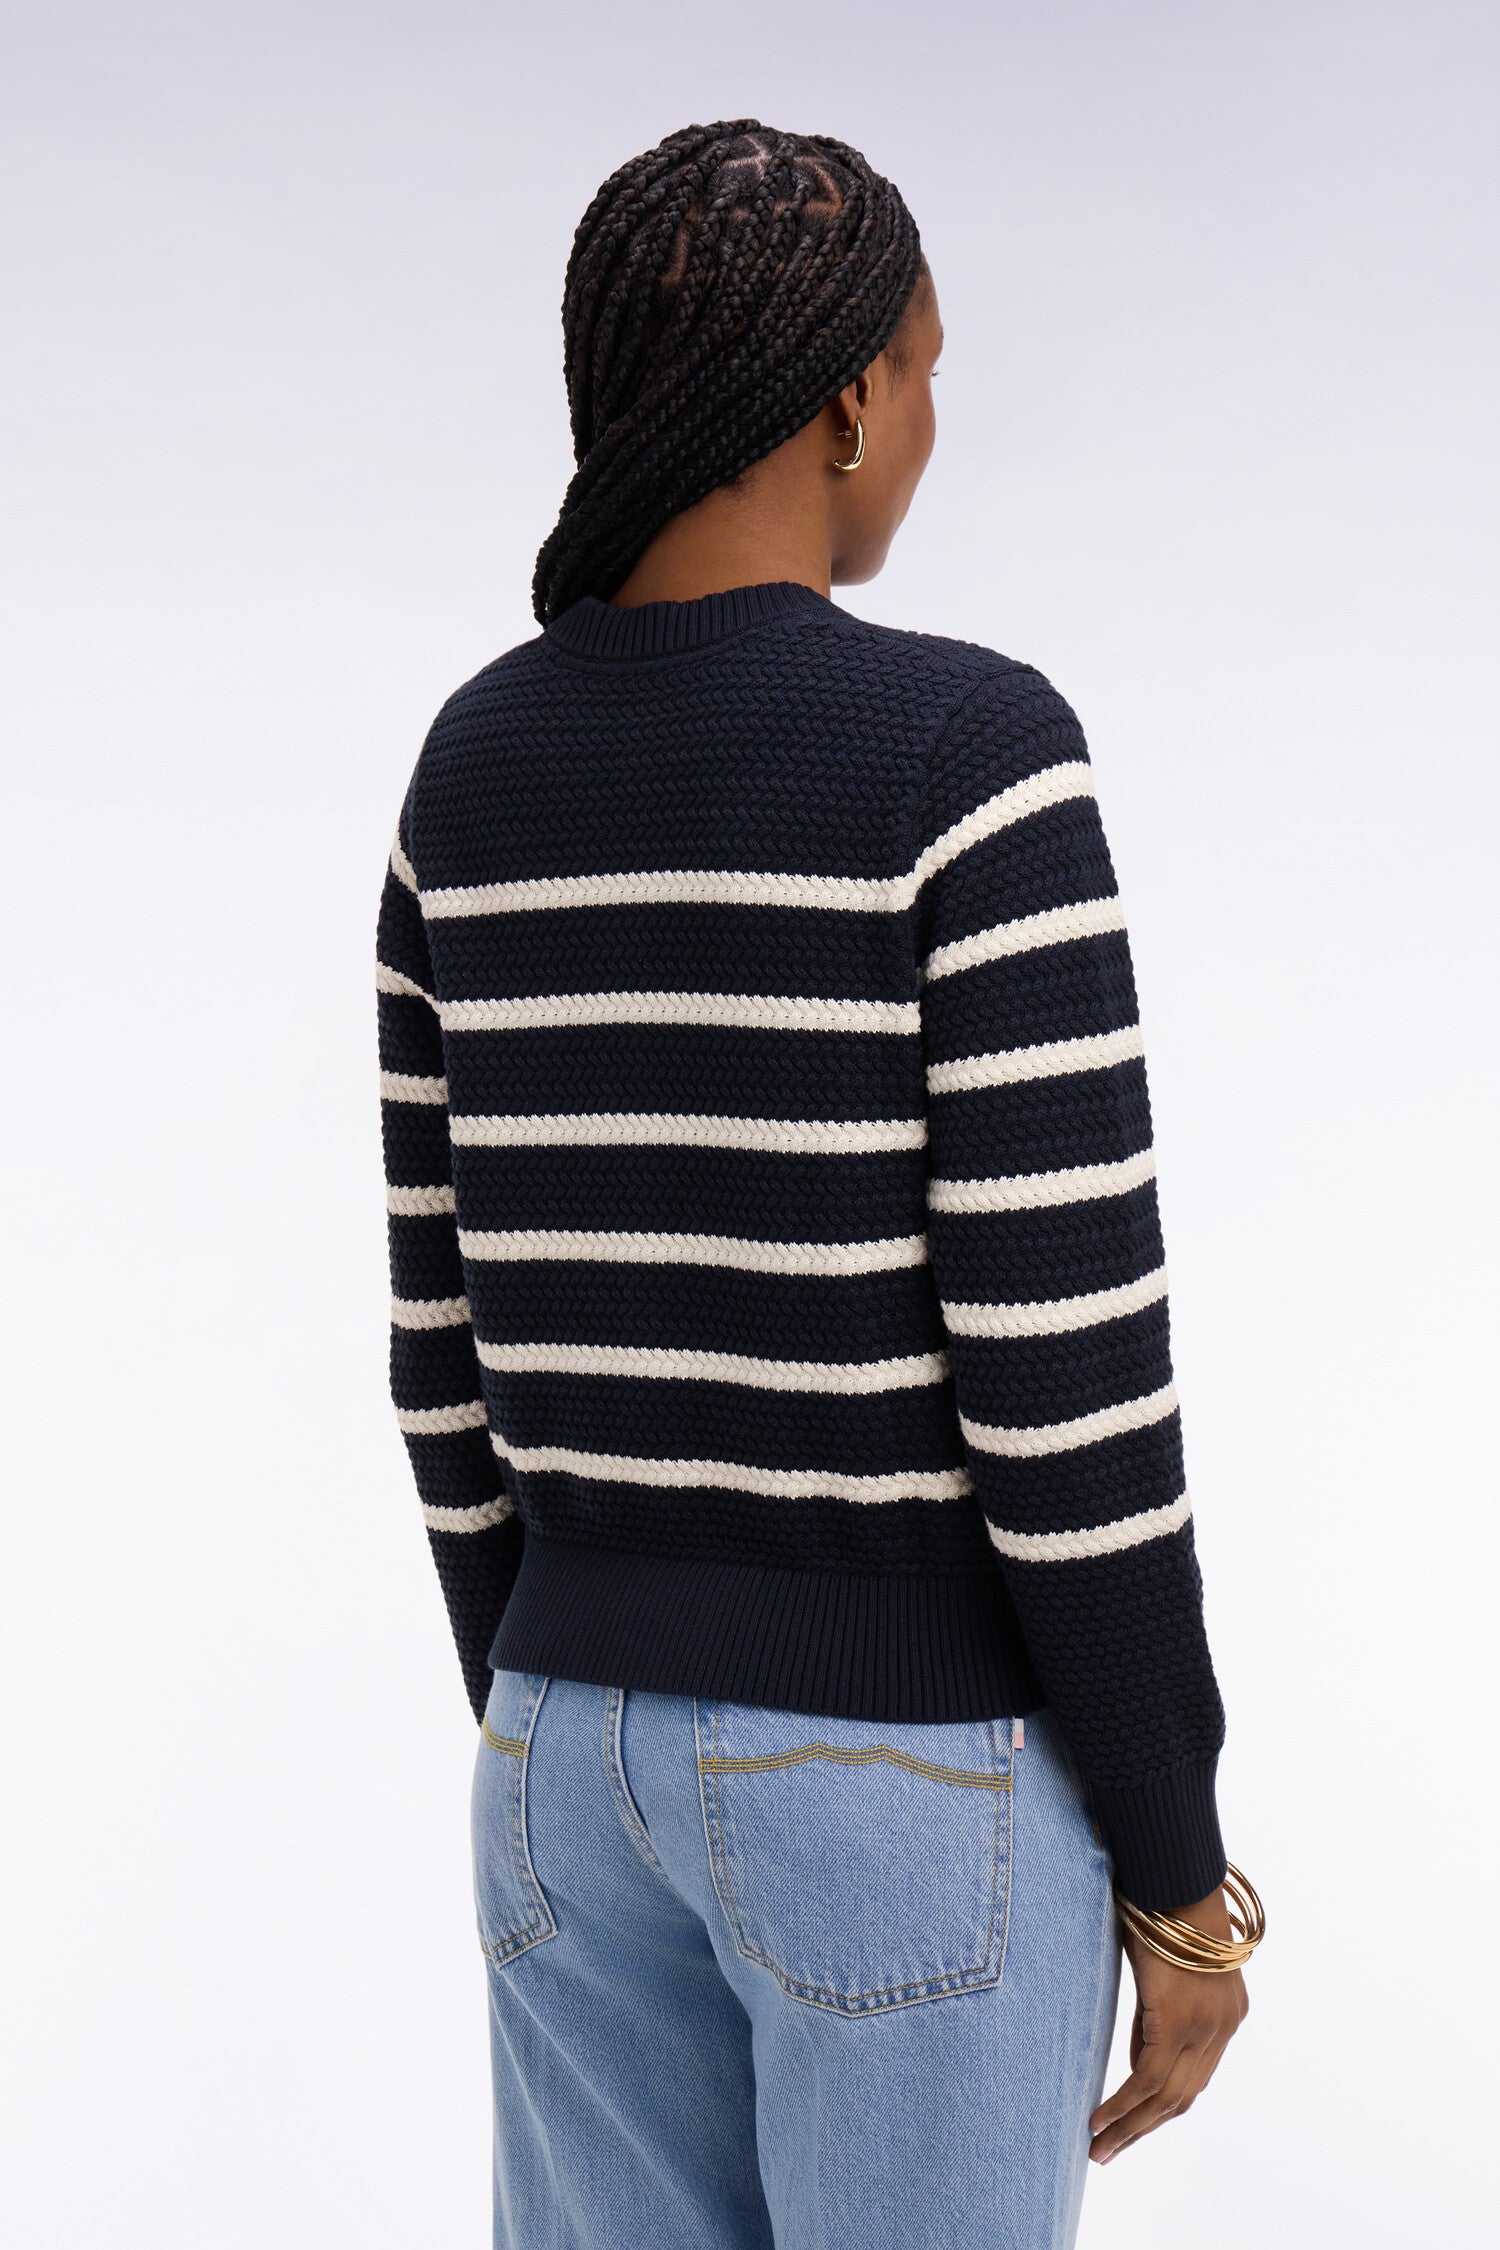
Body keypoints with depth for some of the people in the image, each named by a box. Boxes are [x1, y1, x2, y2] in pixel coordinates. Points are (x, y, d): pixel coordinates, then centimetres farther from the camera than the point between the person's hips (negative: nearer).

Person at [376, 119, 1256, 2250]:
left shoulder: (472, 772, 3)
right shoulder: (967, 757, -18)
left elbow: (449, 1329, 7)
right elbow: (1067, 1374, -19)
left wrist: (542, 1728, 18)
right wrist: (1181, 1868, -7)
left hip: (593, 1728, 6)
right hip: (913, 1768, -6)